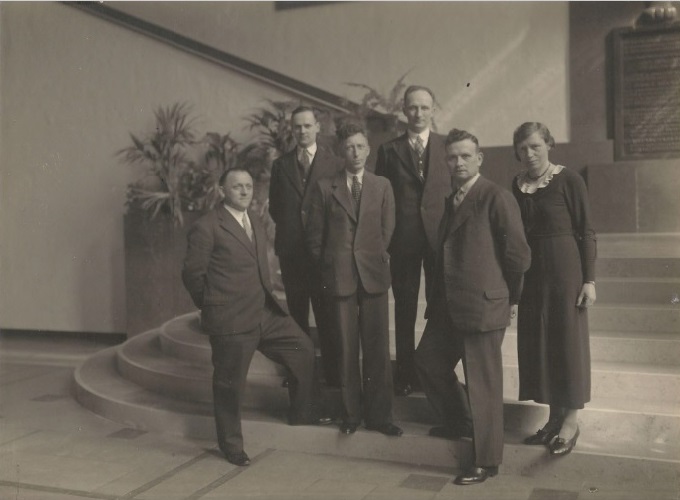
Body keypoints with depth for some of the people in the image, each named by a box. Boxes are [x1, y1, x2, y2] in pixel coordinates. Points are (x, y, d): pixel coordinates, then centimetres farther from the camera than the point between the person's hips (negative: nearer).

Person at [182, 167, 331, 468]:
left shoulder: (256, 224, 15)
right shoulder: (206, 228, -10)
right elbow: (192, 274, -6)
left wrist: (267, 296, 16)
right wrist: (214, 305, 2)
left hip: (266, 312, 8)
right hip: (231, 320, -8)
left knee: (303, 350, 9)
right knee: (229, 383, 4)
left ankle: (302, 413, 28)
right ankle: (231, 445, 23)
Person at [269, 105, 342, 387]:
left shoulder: (334, 163, 1)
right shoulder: (281, 165, 9)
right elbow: (274, 206, 15)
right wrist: (289, 227, 5)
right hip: (290, 248, 3)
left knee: (326, 313, -1)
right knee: (296, 313, 10)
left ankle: (332, 371, 6)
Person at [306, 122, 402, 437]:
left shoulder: (382, 187, 9)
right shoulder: (325, 188, 5)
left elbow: (387, 230, 10)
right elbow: (315, 235, 8)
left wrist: (377, 259, 6)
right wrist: (328, 266, 5)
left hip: (373, 275, 1)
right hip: (339, 277, -1)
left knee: (377, 349, 3)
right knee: (346, 349, 5)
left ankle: (379, 416, 14)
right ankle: (351, 414, 17)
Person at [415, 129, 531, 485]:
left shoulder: (496, 198, -11)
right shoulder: (451, 202, 15)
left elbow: (518, 255, -12)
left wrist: (509, 297, -1)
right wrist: (438, 295, 15)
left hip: (482, 305, -9)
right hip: (448, 305, 9)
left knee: (483, 384, 0)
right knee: (428, 361, 19)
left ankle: (487, 461, 15)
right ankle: (458, 422, 42)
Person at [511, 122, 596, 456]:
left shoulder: (568, 181, -8)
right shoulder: (517, 185, 6)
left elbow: (586, 232, -7)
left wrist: (589, 280, -12)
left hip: (565, 269, -5)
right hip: (531, 273, 6)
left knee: (568, 339, 3)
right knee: (537, 342, 10)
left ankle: (571, 419, 17)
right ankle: (554, 417, 24)